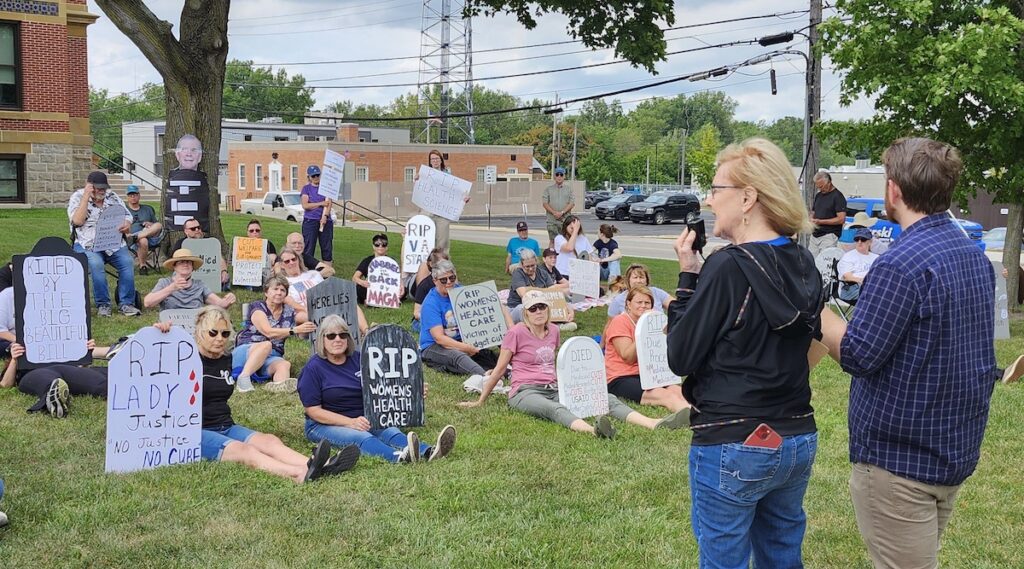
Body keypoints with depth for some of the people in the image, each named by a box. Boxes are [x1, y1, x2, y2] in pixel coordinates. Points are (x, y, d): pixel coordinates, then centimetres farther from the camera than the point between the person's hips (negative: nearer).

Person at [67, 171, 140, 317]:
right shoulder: (78, 197, 4)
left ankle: (127, 304, -19)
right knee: (96, 264, -34)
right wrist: (86, 197, -12)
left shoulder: (112, 197, 16)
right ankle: (102, 305, -21)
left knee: (128, 262, -26)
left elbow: (128, 216, 15)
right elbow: (77, 221, -11)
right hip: (88, 246, -3)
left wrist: (127, 225, -10)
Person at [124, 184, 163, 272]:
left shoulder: (148, 209, 28)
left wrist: (150, 224, 1)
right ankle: (142, 265, -23)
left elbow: (156, 225, 25)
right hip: (134, 242, -2)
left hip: (151, 238, 2)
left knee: (159, 225, -30)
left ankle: (135, 236, -38)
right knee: (143, 241, -40)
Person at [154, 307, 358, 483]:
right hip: (196, 432, -6)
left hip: (226, 427, 6)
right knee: (244, 451, -32)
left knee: (269, 441, -22)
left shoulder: (228, 360, 15)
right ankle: (300, 474, -58)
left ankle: (321, 466, -46)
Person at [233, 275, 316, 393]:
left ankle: (280, 384, -64)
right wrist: (295, 330, -20)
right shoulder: (257, 307, 0)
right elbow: (268, 332, -15)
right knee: (266, 345, -35)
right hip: (246, 351, -3)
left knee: (285, 365, -30)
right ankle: (244, 378, -45)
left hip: (271, 358, 4)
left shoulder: (288, 312, 16)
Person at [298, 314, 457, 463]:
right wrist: (351, 422, -20)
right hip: (324, 425, -5)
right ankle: (399, 456, -65)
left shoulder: (358, 359, 9)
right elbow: (313, 410, -10)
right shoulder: (313, 368, -6)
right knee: (361, 437, -35)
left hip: (364, 419, 5)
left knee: (390, 431, -26)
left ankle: (428, 452, -54)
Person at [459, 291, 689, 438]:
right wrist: (480, 401, 6)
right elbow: (499, 369, 2)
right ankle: (594, 430, -72)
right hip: (526, 392, -6)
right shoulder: (517, 333, -3)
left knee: (607, 398, -14)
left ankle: (655, 424, -32)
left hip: (553, 389, 6)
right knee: (556, 409, -41)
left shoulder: (553, 331, 14)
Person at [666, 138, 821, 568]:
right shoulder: (804, 265, 3)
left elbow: (680, 358, -13)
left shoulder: (728, 266, -17)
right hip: (798, 440, 7)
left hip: (732, 447, -7)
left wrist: (688, 276, -6)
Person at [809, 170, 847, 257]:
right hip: (815, 235, 7)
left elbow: (841, 219, -14)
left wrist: (821, 221, -18)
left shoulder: (837, 196, -7)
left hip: (829, 236, -7)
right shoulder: (818, 195, 16)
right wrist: (811, 219, 2)